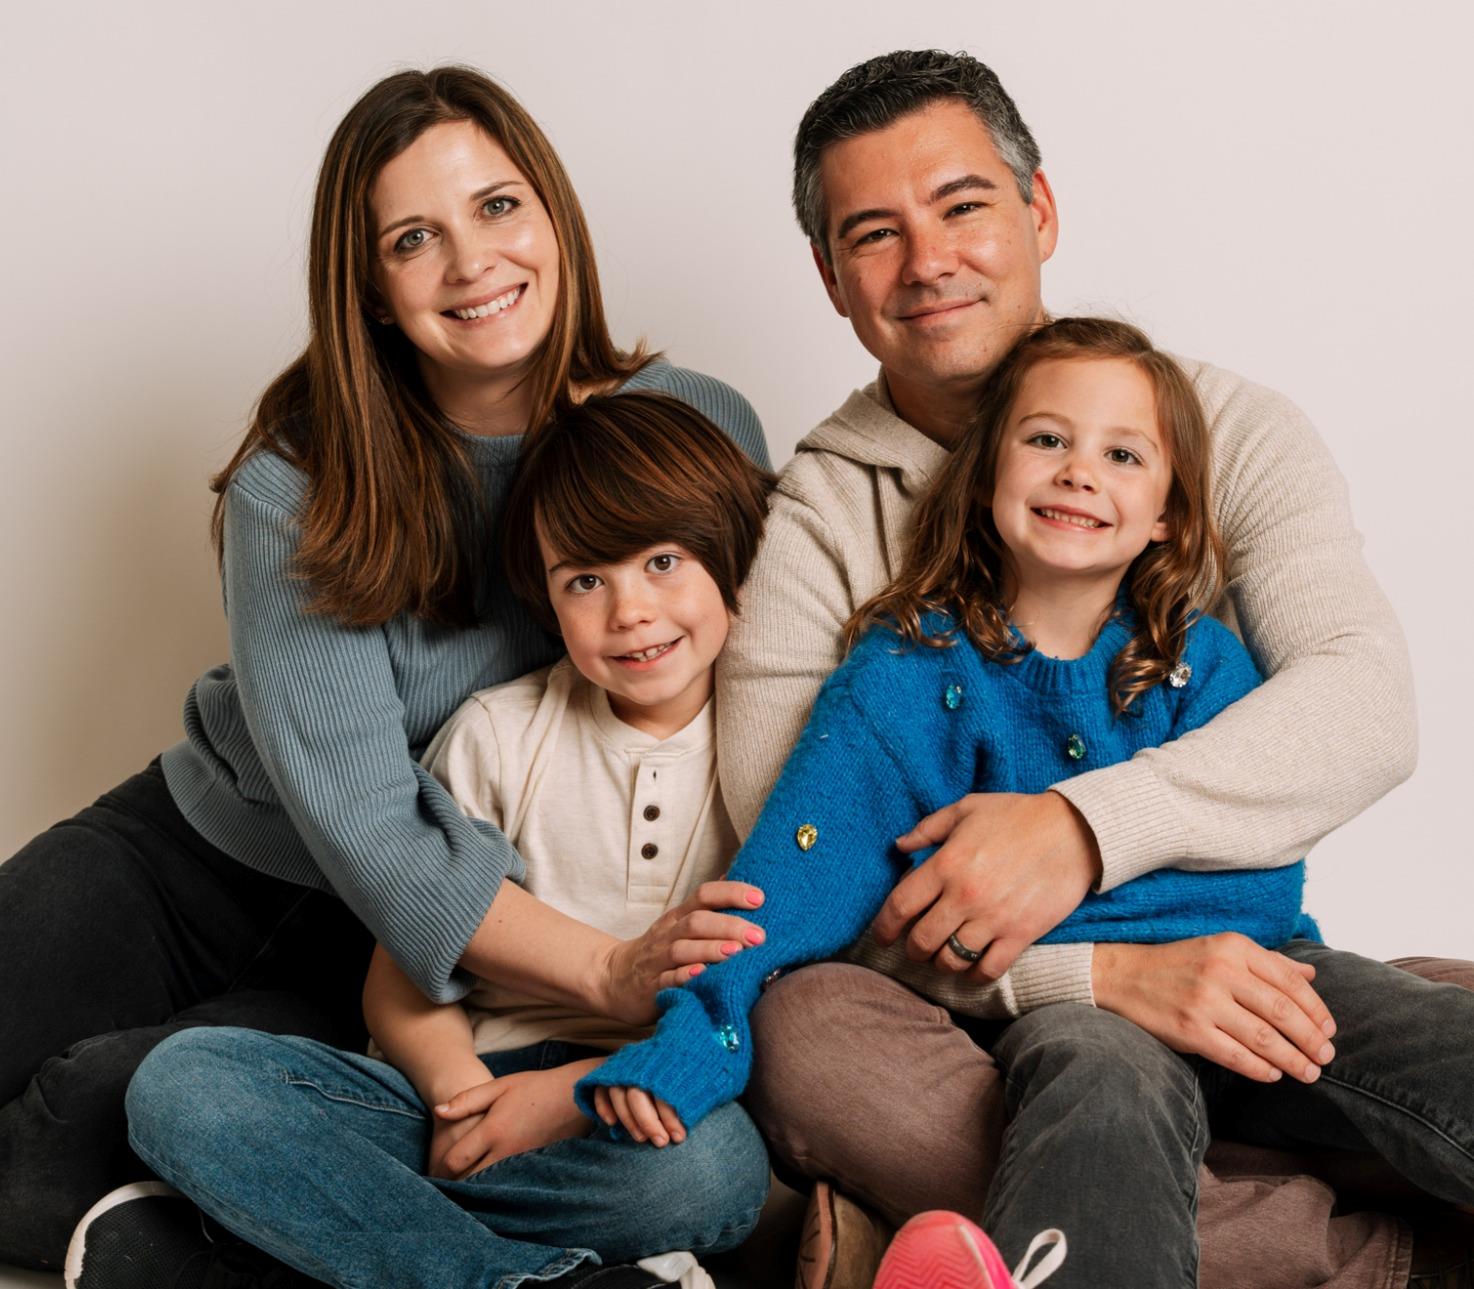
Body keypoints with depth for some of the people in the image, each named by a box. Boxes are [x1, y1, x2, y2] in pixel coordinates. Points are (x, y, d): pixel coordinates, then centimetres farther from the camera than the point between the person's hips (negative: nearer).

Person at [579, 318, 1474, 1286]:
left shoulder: (1204, 661, 10)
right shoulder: (912, 670, 4)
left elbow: (1256, 876, -2)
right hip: (1051, 1001, -3)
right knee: (1108, 1079, -38)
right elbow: (800, 869, -7)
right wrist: (691, 1036, -24)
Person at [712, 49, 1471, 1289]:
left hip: (1241, 994, 1)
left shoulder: (1223, 428, 6)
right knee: (806, 1033, -33)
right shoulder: (813, 516, 1)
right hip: (983, 1034, -1)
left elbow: (1366, 703, -9)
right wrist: (1096, 974, -24)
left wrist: (1085, 823, -26)